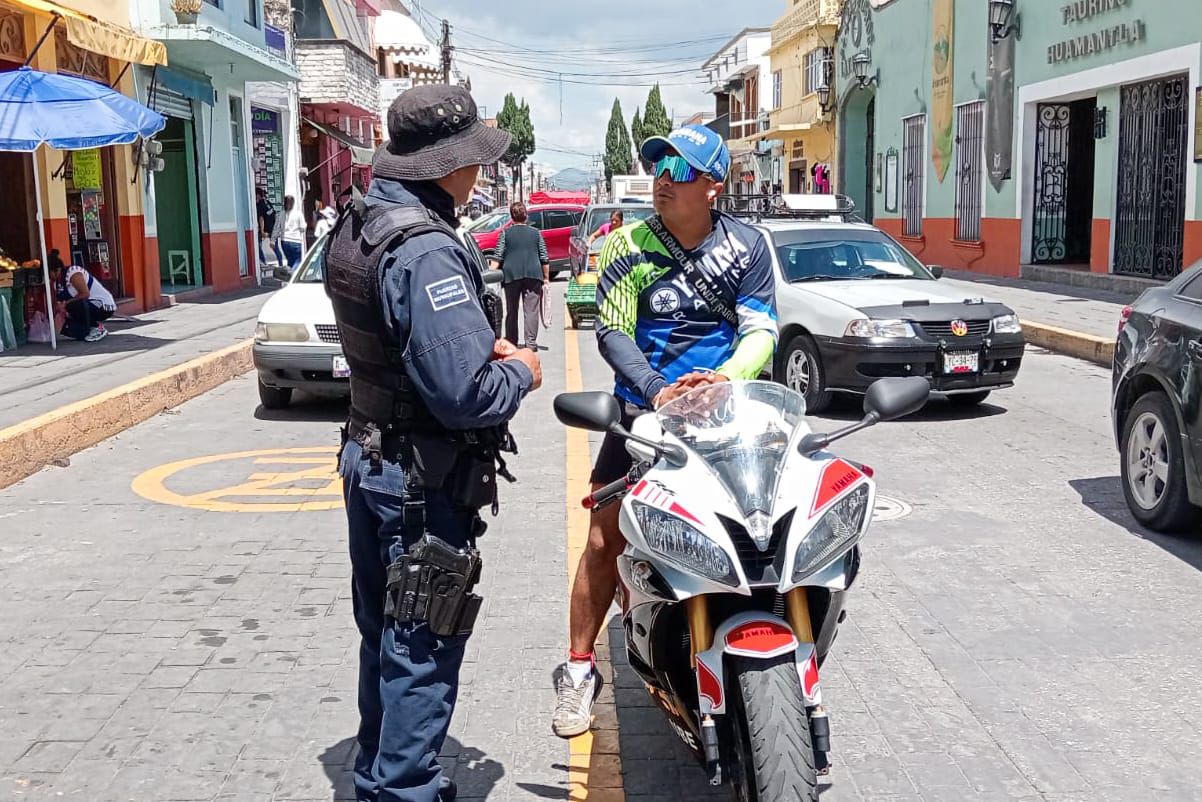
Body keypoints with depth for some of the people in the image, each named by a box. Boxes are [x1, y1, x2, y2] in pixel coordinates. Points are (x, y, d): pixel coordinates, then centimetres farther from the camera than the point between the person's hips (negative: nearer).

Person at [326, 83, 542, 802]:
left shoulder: (359, 225, 7)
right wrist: (521, 372, -10)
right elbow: (468, 395, -31)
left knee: (385, 636, 21)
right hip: (424, 481, -10)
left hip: (370, 458, 10)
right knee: (424, 650, 3)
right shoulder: (426, 250, -25)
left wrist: (479, 344, 6)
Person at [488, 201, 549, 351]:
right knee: (531, 310, -2)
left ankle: (511, 342, 14)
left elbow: (497, 257, -2)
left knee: (512, 310, 11)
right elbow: (544, 258, 7)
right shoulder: (536, 233, 8)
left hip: (511, 274, 0)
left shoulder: (505, 233, 5)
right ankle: (531, 343, -8)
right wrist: (546, 278, 15)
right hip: (533, 275, 0)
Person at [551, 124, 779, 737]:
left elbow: (761, 329, -3)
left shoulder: (747, 246, 4)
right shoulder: (628, 246, 1)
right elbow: (611, 331, -5)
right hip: (644, 410, 0)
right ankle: (579, 668, 13)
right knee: (604, 540, -1)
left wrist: (727, 378, -24)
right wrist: (656, 390, -21)